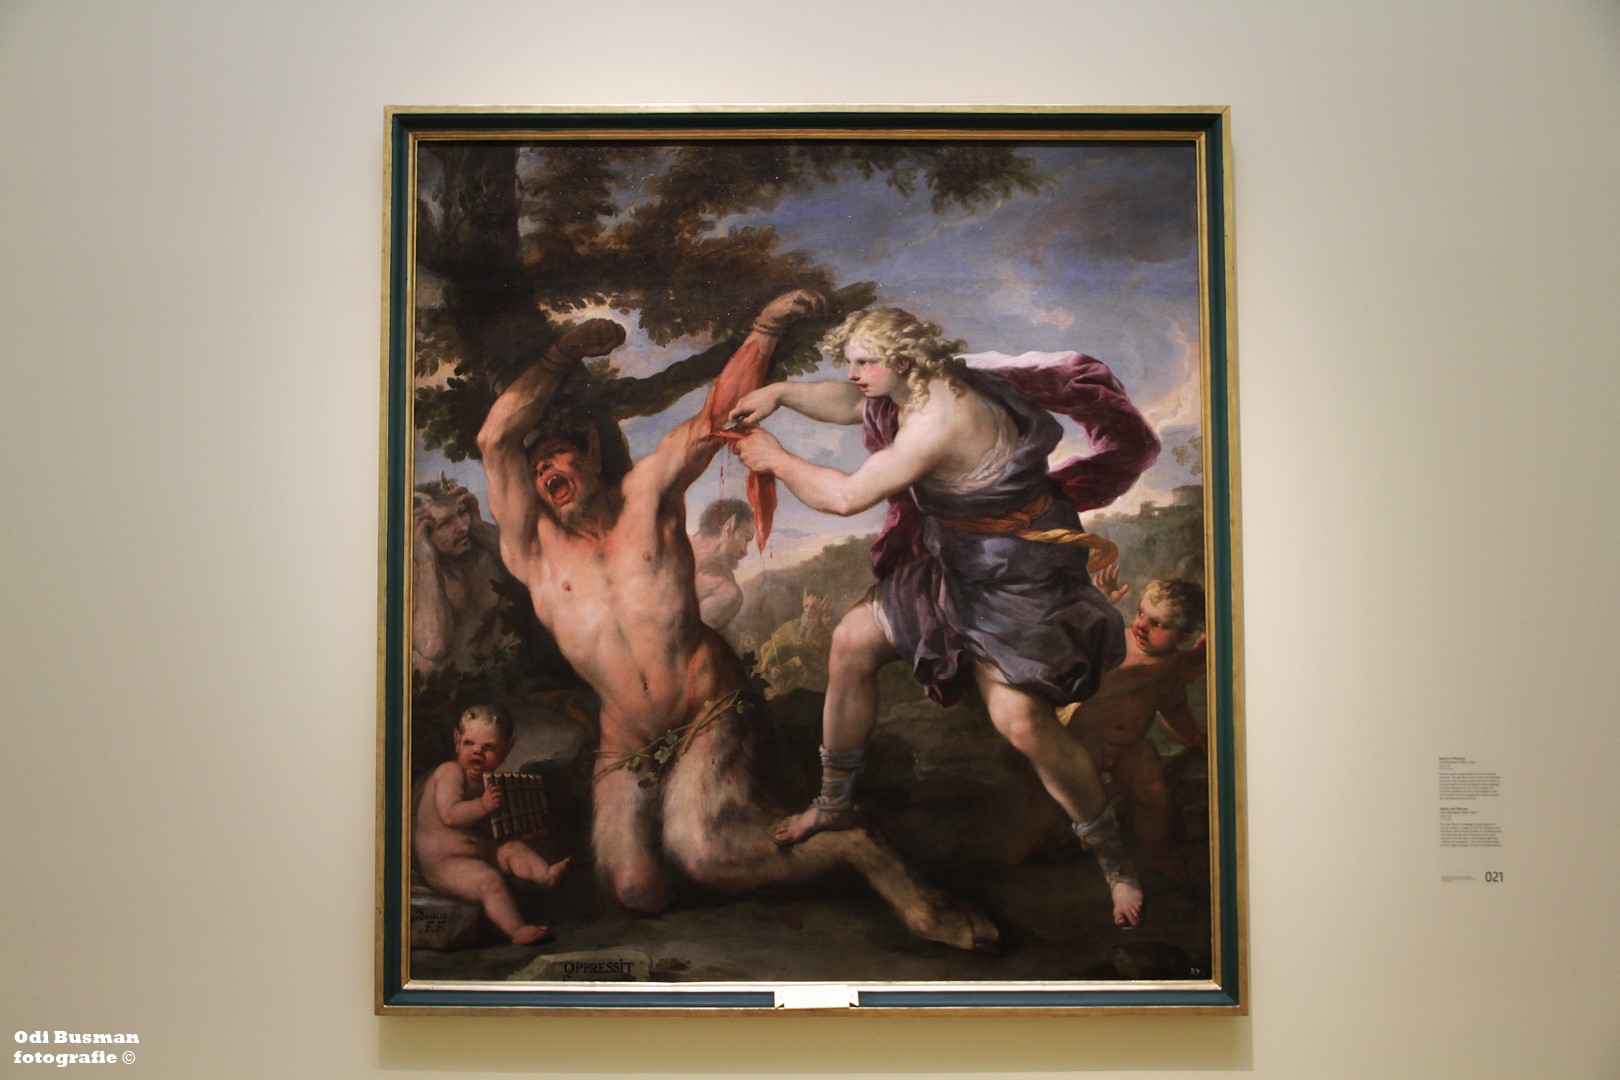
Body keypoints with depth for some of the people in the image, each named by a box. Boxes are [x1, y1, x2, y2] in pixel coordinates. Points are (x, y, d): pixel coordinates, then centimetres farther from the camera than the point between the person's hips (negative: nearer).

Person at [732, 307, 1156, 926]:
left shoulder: (939, 419, -28)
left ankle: (1115, 864, 1)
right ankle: (835, 805, 22)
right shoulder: (913, 391, 3)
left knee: (1021, 722, -20)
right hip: (953, 561, 10)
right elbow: (850, 403, 24)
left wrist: (776, 460, -11)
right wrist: (780, 394, 8)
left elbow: (846, 496, -25)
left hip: (1016, 577, -10)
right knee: (852, 642, 6)